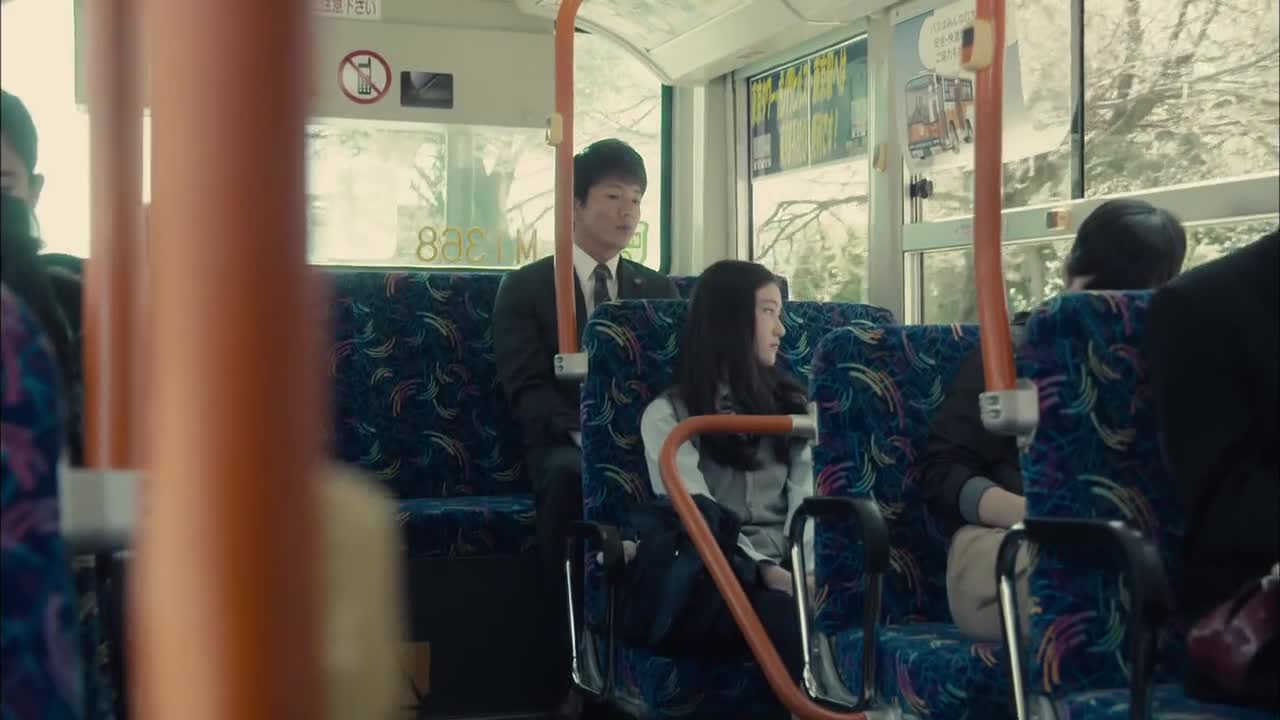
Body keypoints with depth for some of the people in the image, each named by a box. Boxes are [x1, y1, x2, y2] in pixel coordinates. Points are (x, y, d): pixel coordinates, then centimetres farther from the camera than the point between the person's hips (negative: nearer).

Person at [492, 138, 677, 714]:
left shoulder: (661, 291, 19)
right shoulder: (525, 287, 7)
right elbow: (527, 389, -5)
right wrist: (586, 434, -23)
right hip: (565, 441, -2)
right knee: (568, 475, -40)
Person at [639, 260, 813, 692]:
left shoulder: (789, 403, 23)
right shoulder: (668, 415, 8)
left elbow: (803, 500, 7)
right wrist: (763, 571, -23)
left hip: (786, 573, 3)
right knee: (791, 619, -37)